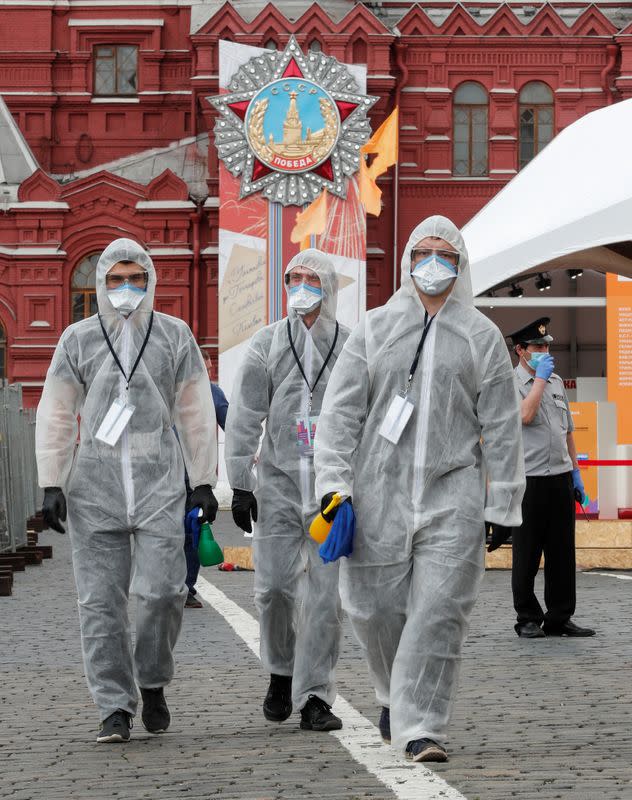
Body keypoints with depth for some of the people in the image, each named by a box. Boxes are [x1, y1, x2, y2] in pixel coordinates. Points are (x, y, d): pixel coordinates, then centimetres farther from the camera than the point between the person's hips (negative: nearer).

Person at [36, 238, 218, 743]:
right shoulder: (78, 339, 9)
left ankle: (153, 683, 14)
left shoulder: (175, 336, 8)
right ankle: (115, 707, 6)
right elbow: (55, 417, 9)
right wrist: (52, 484, 1)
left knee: (163, 589, -10)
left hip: (160, 482, -1)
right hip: (95, 485, 1)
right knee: (101, 601, -1)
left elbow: (197, 414, 10)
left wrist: (203, 481, 5)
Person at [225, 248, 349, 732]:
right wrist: (240, 484, -2)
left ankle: (313, 697, 0)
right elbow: (244, 417, 4)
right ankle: (281, 671, 25)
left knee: (326, 592, -5)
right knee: (274, 585, -1)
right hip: (279, 481, 1)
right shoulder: (266, 344, 6)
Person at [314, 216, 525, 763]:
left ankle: (421, 727, -7)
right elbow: (341, 409, 5)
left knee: (439, 612, -10)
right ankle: (396, 696, 32)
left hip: (453, 493, -1)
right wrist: (333, 481, -5)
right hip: (381, 491, 1)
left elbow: (502, 426, 8)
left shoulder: (482, 337, 9)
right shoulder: (375, 328, 9)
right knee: (377, 607, 4)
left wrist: (503, 506, 3)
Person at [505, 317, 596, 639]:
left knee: (562, 552, 5)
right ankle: (528, 619, 9)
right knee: (527, 555, 1)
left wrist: (575, 472, 18)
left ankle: (559, 618, 11)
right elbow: (525, 414, -22)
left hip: (561, 478, 6)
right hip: (529, 479, -6)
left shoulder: (556, 381, 17)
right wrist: (540, 377, -13)